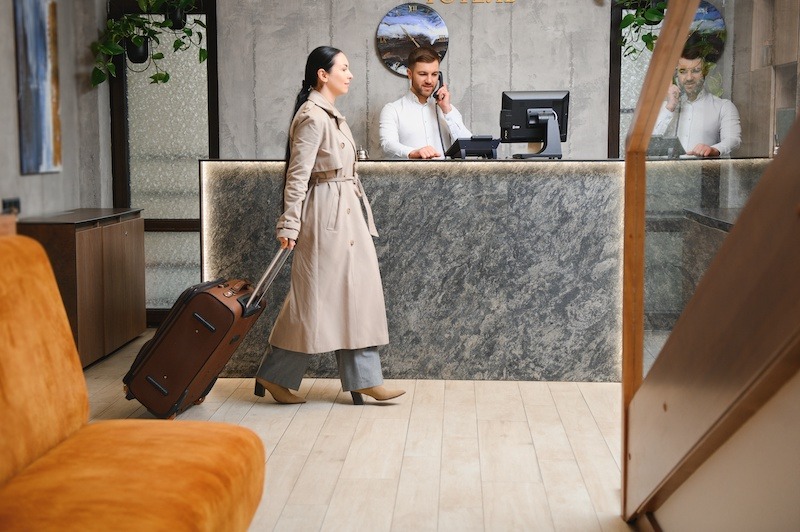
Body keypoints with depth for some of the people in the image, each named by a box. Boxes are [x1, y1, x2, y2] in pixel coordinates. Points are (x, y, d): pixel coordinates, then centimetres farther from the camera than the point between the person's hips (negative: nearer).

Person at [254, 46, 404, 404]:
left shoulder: (330, 114, 15)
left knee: (353, 293, 9)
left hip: (344, 212, 10)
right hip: (325, 212, -10)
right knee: (315, 295, -3)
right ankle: (274, 375, 9)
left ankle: (363, 379, 14)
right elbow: (297, 174, -18)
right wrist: (289, 225, -19)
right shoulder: (313, 116, -15)